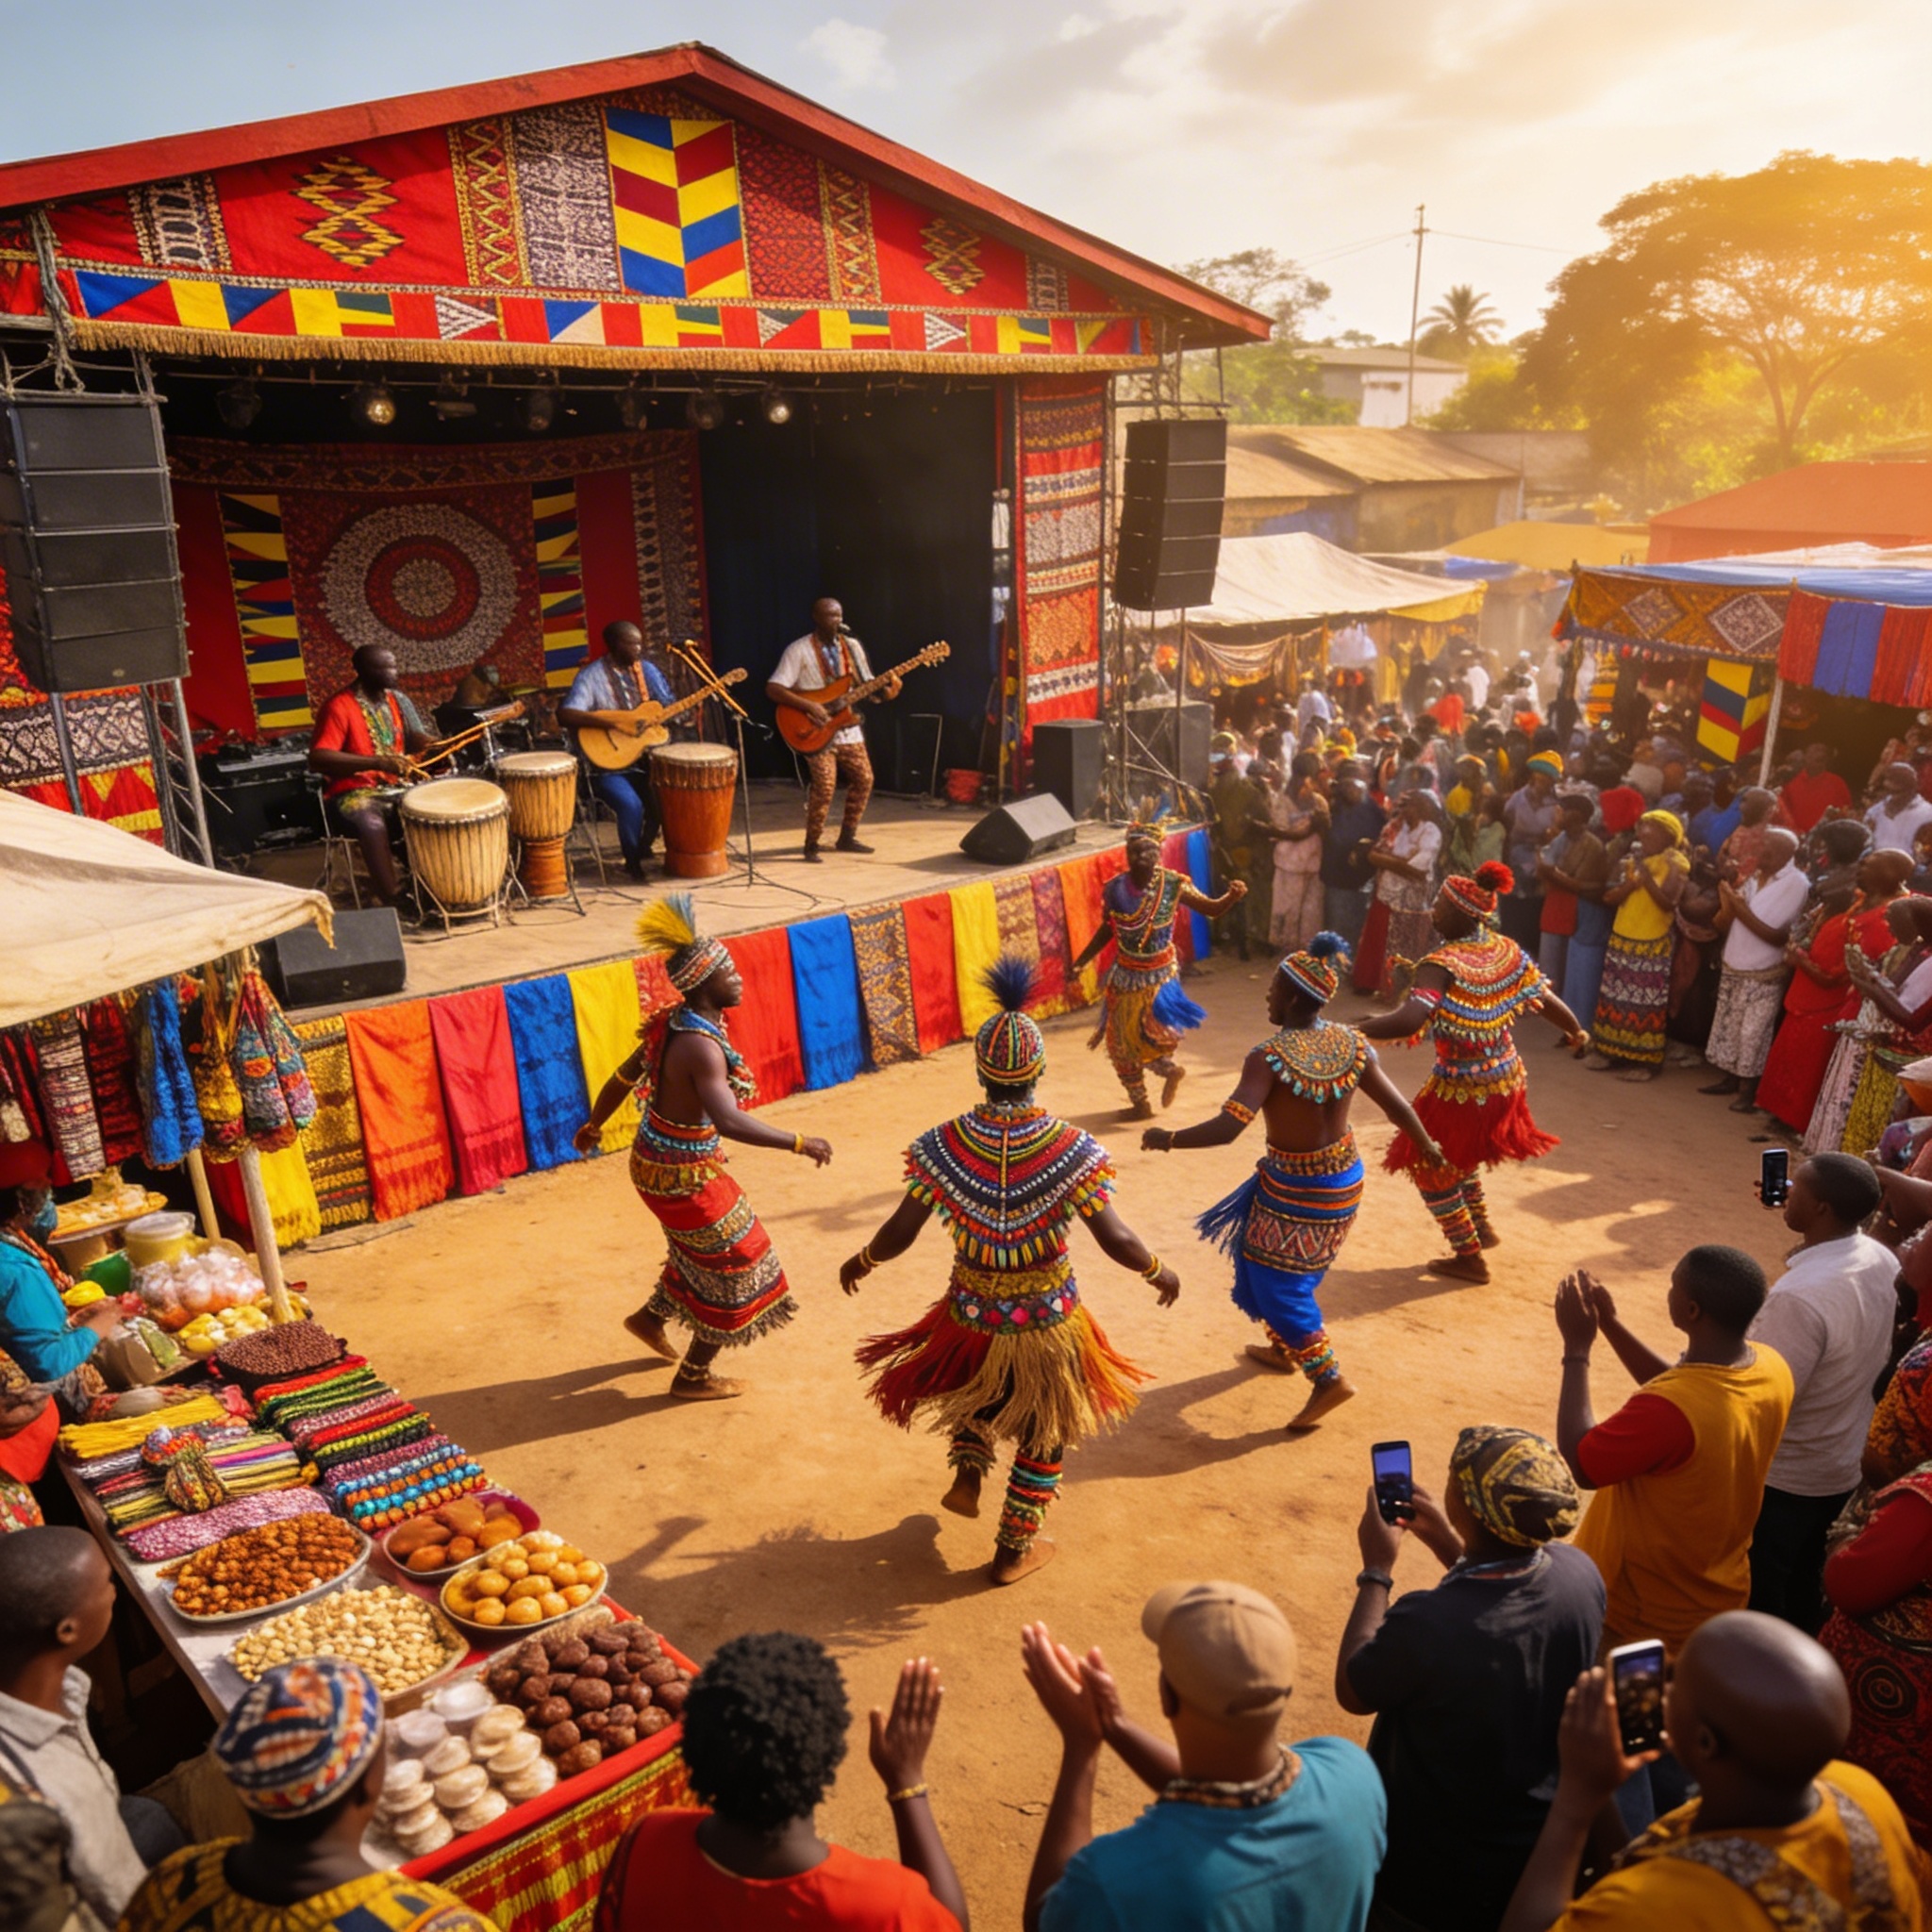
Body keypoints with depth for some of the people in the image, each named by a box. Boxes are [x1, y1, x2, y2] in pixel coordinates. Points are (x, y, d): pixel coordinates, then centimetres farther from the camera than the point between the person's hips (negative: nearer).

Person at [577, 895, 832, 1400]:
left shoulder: (674, 1023, -2)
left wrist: (594, 1125, 25)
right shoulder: (701, 1046, -30)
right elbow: (729, 1121, -41)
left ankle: (650, 1317, 50)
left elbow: (624, 1076, 11)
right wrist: (799, 1143, -35)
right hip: (683, 1173, -9)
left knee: (703, 1248, 30)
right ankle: (693, 1377, 25)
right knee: (735, 1263, 9)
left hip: (655, 1157, 9)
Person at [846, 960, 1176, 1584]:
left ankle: (967, 1475, 28)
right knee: (1046, 1428, 23)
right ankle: (1014, 1550, 33)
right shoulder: (1071, 1149, -20)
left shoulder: (944, 1146, -16)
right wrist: (1159, 1271, -1)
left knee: (982, 1388, 38)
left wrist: (860, 1262, 6)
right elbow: (1116, 1239, -21)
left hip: (972, 1316, 2)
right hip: (1047, 1320, -2)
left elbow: (899, 1233, -14)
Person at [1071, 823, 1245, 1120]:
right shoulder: (1114, 889, -10)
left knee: (1154, 1028, -14)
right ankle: (1139, 1102, 31)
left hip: (1160, 974, -3)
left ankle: (1171, 1069, 20)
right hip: (1126, 975, 3)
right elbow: (1105, 931, 4)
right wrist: (1080, 962, 2)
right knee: (1121, 1040, 11)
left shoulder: (1174, 884, -15)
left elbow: (1212, 909, -9)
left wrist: (1232, 896, -30)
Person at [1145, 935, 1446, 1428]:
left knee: (1276, 1280, 8)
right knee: (1295, 1270, 27)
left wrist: (1168, 1139, -20)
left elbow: (1227, 1128, -32)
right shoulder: (1353, 1045, -8)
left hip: (1294, 1187, -7)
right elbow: (1398, 1107, -1)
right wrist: (1429, 1148, 16)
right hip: (1343, 1178, 7)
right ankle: (1285, 1348, 44)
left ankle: (1329, 1378, 6)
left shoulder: (1269, 1058, -26)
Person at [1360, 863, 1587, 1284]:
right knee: (1455, 1154, 31)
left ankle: (1469, 1257, 21)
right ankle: (1482, 1228, 40)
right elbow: (1546, 1001, 4)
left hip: (1461, 1088, -7)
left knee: (1429, 1165, 14)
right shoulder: (1506, 950, -5)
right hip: (1505, 1078, 7)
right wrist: (1577, 1032, 22)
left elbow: (1409, 1020, -40)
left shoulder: (1444, 965, -26)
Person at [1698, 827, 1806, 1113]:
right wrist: (1728, 906, -14)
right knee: (1726, 1025, 13)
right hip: (1733, 968, 7)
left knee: (1753, 1033, -2)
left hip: (1764, 974, -7)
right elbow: (1723, 926, 7)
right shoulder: (1754, 878, 6)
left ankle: (1748, 1090, 7)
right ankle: (1727, 1078, 25)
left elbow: (1776, 934, -20)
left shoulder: (1796, 883, -14)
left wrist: (1741, 909, -20)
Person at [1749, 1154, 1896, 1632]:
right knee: (1803, 1592, 27)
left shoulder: (1801, 1296, -35)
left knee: (1753, 1606, 14)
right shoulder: (1882, 1262, -8)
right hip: (1843, 1468, 8)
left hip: (1781, 1479, -8)